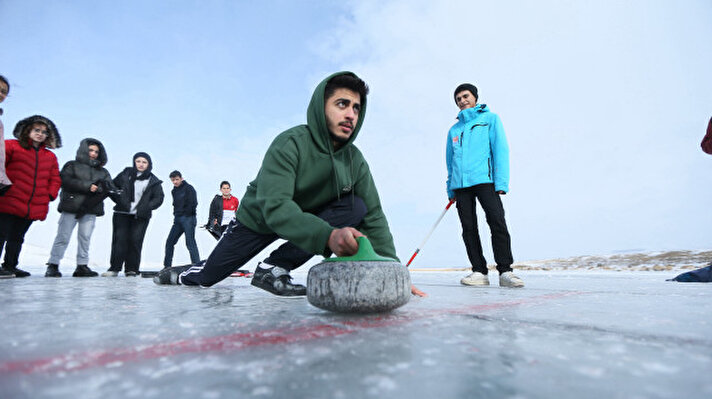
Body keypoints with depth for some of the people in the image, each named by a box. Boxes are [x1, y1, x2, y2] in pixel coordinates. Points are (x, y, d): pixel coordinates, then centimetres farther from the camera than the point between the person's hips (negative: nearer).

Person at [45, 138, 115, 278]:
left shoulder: (102, 171, 20)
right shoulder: (72, 165, 11)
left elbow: (109, 186, 5)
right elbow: (66, 181, -6)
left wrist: (98, 187, -14)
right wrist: (88, 186, -11)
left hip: (90, 210, 3)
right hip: (70, 208, -2)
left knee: (85, 238, 1)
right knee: (63, 237, -2)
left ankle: (82, 266, 5)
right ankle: (53, 265, 5)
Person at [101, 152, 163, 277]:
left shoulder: (154, 181, 6)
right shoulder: (126, 174, 8)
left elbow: (159, 198, 3)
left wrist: (146, 208, -9)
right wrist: (119, 200, -1)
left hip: (140, 217, -1)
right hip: (122, 214, 1)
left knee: (136, 241, -2)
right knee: (119, 240, -1)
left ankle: (131, 270, 5)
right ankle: (114, 268, 6)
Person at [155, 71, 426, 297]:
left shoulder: (355, 160, -13)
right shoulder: (290, 144, -29)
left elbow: (373, 217, -16)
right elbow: (275, 206, -42)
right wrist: (328, 236, -58)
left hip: (307, 218, 4)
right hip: (258, 220, -3)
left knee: (356, 207, -22)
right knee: (206, 277, 5)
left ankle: (274, 268, -18)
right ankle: (179, 274, 46)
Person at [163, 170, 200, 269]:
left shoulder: (189, 188, -5)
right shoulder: (174, 191, 17)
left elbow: (193, 204, -12)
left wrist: (185, 214, -6)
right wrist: (176, 214, 7)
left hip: (188, 219, -8)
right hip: (178, 220, 8)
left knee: (190, 243, -10)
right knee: (169, 242, 8)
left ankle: (197, 266, -9)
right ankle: (167, 266, 18)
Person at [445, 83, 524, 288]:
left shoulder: (490, 118, 12)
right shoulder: (454, 129, 23)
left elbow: (500, 150, 1)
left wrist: (501, 182, -10)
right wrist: (451, 189, 14)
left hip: (484, 179, -4)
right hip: (460, 184, 4)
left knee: (497, 223, -14)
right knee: (469, 229, 0)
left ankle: (505, 271, -8)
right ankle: (479, 272, 5)